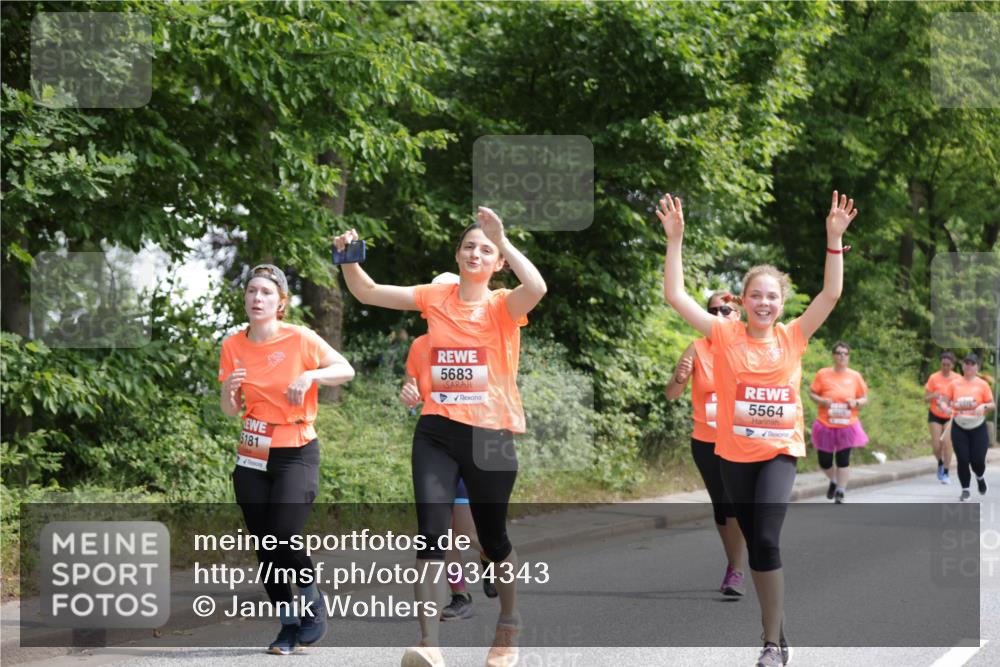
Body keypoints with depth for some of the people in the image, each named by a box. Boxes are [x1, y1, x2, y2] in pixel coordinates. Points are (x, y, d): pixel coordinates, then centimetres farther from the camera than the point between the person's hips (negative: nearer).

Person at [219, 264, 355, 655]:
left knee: (283, 535, -19)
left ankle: (312, 603, 7)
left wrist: (310, 376, -19)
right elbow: (230, 411, 8)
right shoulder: (233, 346, 3)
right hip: (252, 457, 4)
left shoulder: (300, 339, -8)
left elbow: (347, 370, -2)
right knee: (264, 546, 2)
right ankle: (288, 626, 15)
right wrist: (229, 390, -14)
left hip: (296, 453, -4)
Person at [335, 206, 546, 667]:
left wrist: (502, 239, -23)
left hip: (490, 434, -2)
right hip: (436, 433, 2)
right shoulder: (435, 298, 8)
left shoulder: (502, 306, -2)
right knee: (431, 530, -15)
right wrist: (349, 259, -6)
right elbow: (368, 293, 11)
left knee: (492, 535, 11)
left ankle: (508, 627, 35)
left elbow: (536, 288, -25)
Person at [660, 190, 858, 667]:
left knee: (766, 539, -18)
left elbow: (831, 294, -5)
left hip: (780, 451, -1)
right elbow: (675, 295, -8)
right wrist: (675, 239, -15)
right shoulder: (725, 335, -3)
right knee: (755, 541, 11)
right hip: (735, 453, 2)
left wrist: (835, 239, -13)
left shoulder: (793, 337, -1)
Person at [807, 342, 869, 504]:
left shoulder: (855, 376, 1)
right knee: (824, 462, 4)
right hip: (825, 425, 0)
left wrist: (856, 403, -13)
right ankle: (834, 481, 36)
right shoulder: (823, 374, -3)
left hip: (847, 426, 0)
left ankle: (839, 496, 5)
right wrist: (822, 401, -17)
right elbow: (812, 393, 3)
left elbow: (865, 399, 8)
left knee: (843, 460, -5)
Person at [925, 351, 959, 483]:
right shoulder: (934, 378, -8)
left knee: (946, 442, -14)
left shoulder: (957, 379, -5)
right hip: (935, 415, 0)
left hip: (950, 416, 0)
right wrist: (933, 396, -27)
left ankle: (946, 473, -3)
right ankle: (940, 464, 28)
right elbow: (926, 399, -6)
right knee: (936, 445, -4)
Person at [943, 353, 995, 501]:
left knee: (977, 460, -3)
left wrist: (984, 406, -22)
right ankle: (965, 490, 11)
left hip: (978, 427, -1)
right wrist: (945, 407, -17)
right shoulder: (954, 384, 2)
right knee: (962, 459, -4)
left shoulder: (982, 384, -2)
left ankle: (980, 478, 33)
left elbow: (993, 405, 0)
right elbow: (946, 401, 6)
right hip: (959, 427, 1)